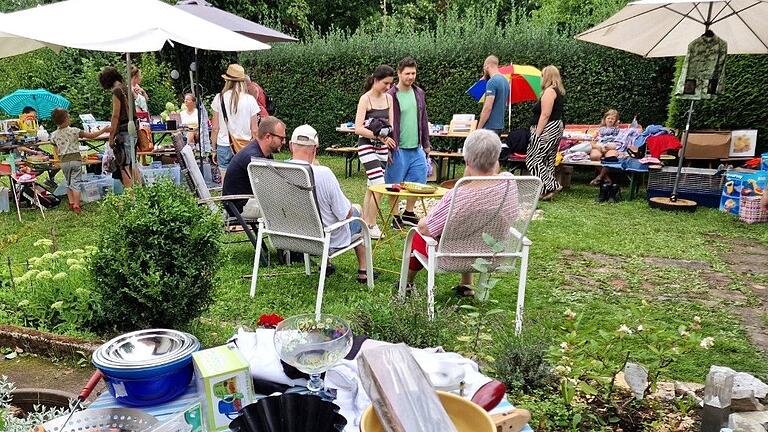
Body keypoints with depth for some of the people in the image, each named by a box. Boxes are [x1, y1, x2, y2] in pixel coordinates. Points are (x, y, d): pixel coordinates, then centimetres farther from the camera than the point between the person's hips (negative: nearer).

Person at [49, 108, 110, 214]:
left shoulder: (54, 135, 0)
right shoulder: (74, 131, -9)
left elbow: (57, 150, 6)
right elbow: (91, 136, -6)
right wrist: (103, 130, 2)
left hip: (64, 161, 3)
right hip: (75, 159, -2)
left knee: (68, 182, 19)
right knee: (75, 183, -1)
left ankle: (71, 202, 15)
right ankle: (76, 206, -6)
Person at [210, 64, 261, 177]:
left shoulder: (219, 98, -1)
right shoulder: (250, 100, -3)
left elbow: (215, 128, 2)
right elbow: (254, 130, -1)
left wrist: (214, 149, 12)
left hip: (224, 146, 1)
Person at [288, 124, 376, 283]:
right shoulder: (323, 173, -31)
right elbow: (346, 214, -22)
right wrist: (350, 207, 3)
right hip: (329, 240, -5)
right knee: (357, 210, 25)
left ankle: (325, 264, 37)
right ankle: (363, 271, 32)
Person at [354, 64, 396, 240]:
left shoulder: (389, 98, 7)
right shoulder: (365, 99, -12)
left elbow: (390, 124, 8)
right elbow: (358, 129, -18)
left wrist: (388, 137, -13)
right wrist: (380, 136, -28)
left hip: (382, 147, 7)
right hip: (367, 146, -6)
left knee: (372, 187, 11)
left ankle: (364, 222, 22)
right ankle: (371, 226, -2)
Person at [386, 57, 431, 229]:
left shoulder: (419, 93, 10)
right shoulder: (390, 96, -9)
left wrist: (426, 144, 15)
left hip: (417, 149, 6)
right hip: (398, 149, -5)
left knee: (419, 182, 9)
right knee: (395, 185, 4)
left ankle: (408, 213, 26)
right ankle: (395, 216, 19)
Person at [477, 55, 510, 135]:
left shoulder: (492, 82, -15)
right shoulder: (505, 80, 13)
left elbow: (488, 107, -20)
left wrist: (479, 127, -15)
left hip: (490, 126, -9)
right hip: (500, 125, 9)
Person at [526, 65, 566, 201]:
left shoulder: (549, 91, -14)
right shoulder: (559, 92, 17)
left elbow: (545, 115, -20)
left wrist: (537, 134, -21)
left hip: (547, 129, -10)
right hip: (557, 128, 10)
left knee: (533, 159, -7)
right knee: (548, 160, 11)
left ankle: (550, 186, -11)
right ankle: (547, 189, 12)